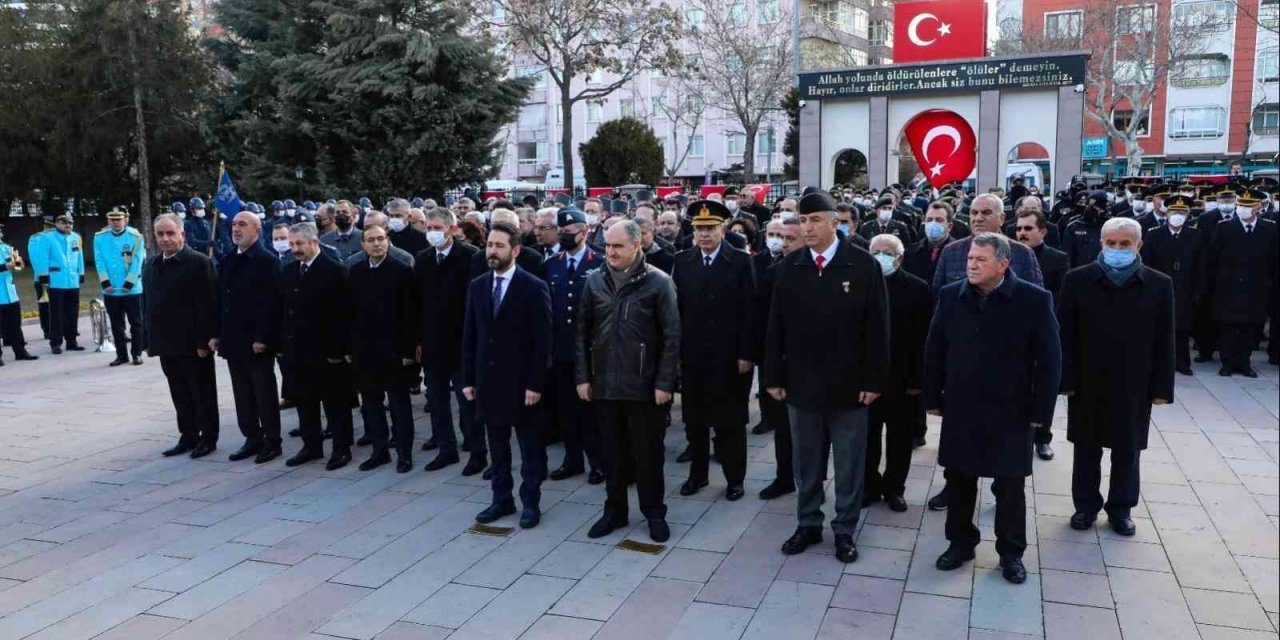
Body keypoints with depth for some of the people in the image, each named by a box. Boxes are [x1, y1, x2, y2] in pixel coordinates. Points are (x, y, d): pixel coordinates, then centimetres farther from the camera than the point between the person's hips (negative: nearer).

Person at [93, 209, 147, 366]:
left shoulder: (135, 237, -8)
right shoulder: (99, 237, 1)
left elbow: (136, 263, -9)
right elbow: (99, 261, 0)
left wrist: (128, 284, -13)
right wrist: (105, 283, -7)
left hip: (132, 289, -3)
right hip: (110, 290, 3)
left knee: (135, 323, 6)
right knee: (116, 324, 10)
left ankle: (137, 353, 16)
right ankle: (121, 354, 19)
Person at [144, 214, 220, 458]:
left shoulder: (199, 263, -10)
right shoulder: (151, 265, 12)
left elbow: (208, 305, -14)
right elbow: (148, 305, 15)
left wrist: (204, 341, -17)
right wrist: (149, 341, 11)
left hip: (193, 344, -6)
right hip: (167, 344, 6)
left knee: (202, 394, 4)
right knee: (180, 395, 13)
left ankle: (208, 438, 14)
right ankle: (188, 436, 23)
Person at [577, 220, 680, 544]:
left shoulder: (658, 282, -7)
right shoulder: (594, 280, 3)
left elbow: (671, 336, -7)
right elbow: (583, 332, 7)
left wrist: (665, 382, -11)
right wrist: (582, 376, 2)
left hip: (643, 384, -3)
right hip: (604, 382, 3)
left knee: (648, 452, 8)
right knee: (613, 451, 14)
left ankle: (654, 512, 23)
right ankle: (614, 510, 28)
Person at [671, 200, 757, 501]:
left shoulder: (741, 262, -4)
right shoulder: (682, 261, 4)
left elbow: (749, 311, -7)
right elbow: (676, 308, 2)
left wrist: (746, 354, -11)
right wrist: (675, 350, -2)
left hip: (729, 356, -3)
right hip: (692, 355, 3)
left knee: (731, 420, 8)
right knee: (695, 420, 13)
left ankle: (735, 478, 21)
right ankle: (697, 473, 28)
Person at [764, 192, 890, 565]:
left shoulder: (864, 265, -7)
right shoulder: (789, 267, 2)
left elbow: (877, 328, -6)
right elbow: (776, 326, 4)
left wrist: (874, 380, -9)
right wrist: (774, 376, 1)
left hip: (849, 385, -2)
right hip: (801, 383, 2)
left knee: (849, 464, 10)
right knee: (806, 463, 13)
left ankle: (845, 529, 24)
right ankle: (808, 524, 28)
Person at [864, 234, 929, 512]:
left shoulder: (917, 288, -5)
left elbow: (923, 337, -7)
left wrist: (917, 378, -11)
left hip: (901, 377, -1)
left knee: (899, 438, 11)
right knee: (867, 436, 10)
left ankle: (894, 488, 26)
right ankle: (869, 486, 24)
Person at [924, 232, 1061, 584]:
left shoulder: (1035, 300, -10)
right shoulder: (951, 295, -1)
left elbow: (1049, 360, -7)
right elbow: (934, 350, 5)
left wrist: (1040, 411, -8)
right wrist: (933, 398, 4)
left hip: (1010, 412, -3)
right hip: (959, 409, 3)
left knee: (1010, 486, 9)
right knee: (958, 480, 13)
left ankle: (1011, 552, 26)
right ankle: (960, 542, 30)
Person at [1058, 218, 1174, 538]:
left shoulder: (1159, 284, -2)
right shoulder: (1078, 280, -4)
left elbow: (1164, 341, -1)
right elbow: (1064, 334, -4)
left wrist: (1161, 387, -3)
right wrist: (1066, 379, -8)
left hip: (1134, 386, 0)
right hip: (1087, 384, 0)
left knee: (1127, 451, 12)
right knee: (1086, 448, 11)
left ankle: (1121, 508, 28)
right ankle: (1086, 505, 26)